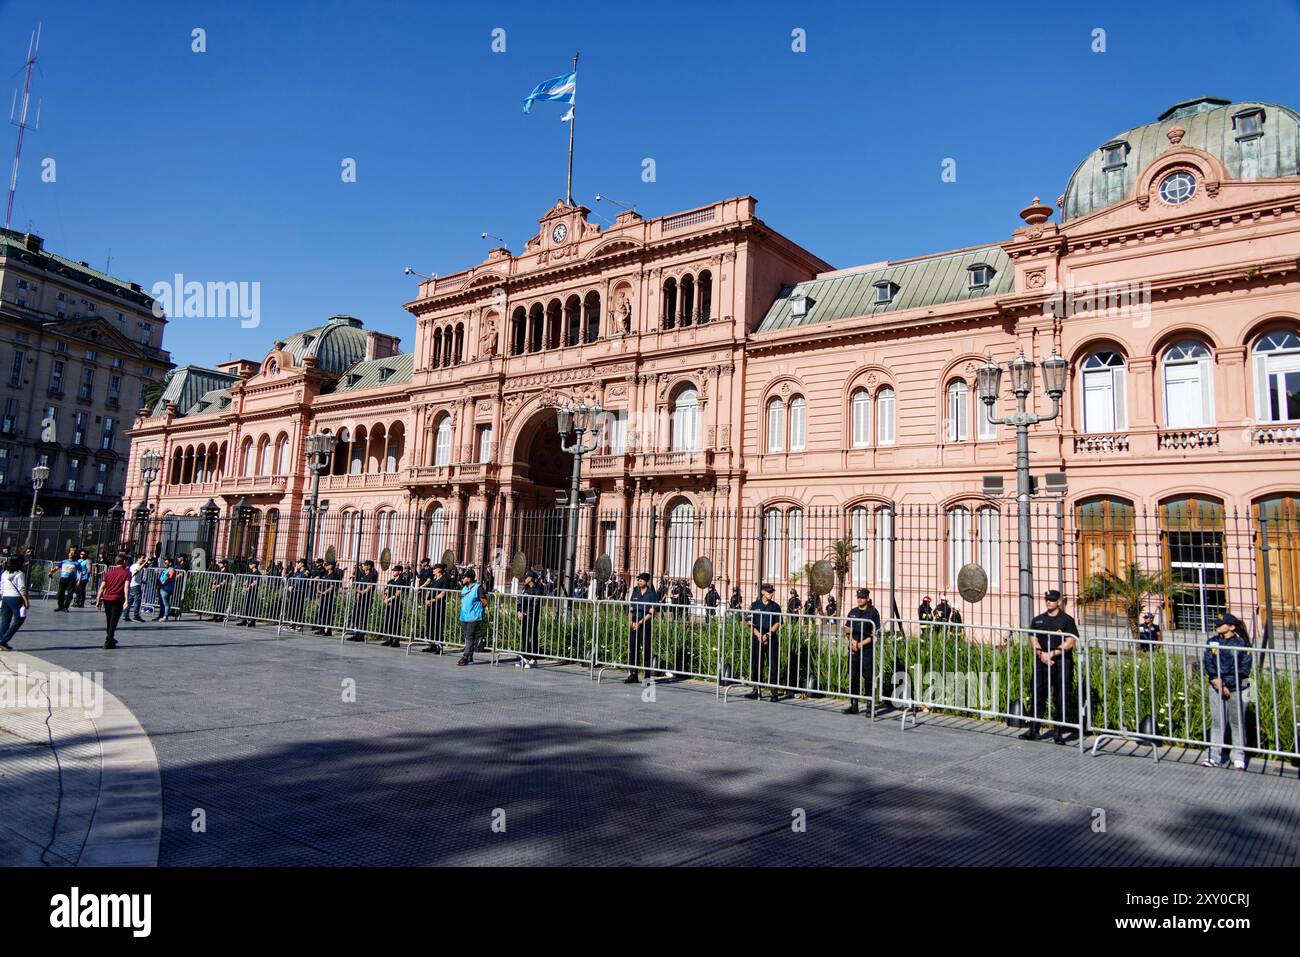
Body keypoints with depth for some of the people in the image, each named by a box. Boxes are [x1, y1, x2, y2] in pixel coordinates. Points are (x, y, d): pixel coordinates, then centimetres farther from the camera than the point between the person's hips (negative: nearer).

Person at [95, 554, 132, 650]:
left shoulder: (108, 572, 13)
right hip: (117, 599, -5)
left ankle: (110, 639, 35)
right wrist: (126, 599, -19)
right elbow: (126, 586, -14)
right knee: (113, 622, -1)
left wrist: (98, 599, 7)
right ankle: (108, 642, -5)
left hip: (106, 599, 5)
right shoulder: (127, 573, -1)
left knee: (108, 621, 20)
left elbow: (102, 587, 7)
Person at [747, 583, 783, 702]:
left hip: (771, 638, -1)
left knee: (773, 665, -3)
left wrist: (767, 635, -11)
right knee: (756, 664, 5)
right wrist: (759, 635, -10)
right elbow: (750, 623, 2)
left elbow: (777, 624, 0)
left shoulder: (775, 606, 5)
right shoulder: (755, 605, 5)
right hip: (757, 638, 1)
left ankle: (774, 692, 2)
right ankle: (755, 690, 14)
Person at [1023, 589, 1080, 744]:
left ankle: (1061, 731, 4)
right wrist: (1041, 654, -9)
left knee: (1061, 698, -2)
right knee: (1038, 696, 6)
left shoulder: (1067, 620, 1)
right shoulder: (1038, 620, 14)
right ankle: (1033, 730, 11)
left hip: (1061, 662, -4)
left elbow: (1070, 642, -7)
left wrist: (1052, 653, -14)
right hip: (1042, 662, 4)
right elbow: (1033, 639, 8)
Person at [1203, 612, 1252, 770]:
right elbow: (1207, 662, 1)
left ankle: (1238, 757, 18)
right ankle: (1214, 757, 9)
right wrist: (1216, 681, -12)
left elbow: (1244, 668, -9)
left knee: (1237, 722, 6)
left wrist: (1226, 683, -13)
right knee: (1216, 721, 5)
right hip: (1216, 687, 3)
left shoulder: (1242, 644, -5)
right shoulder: (1212, 642, 5)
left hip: (1236, 688, -3)